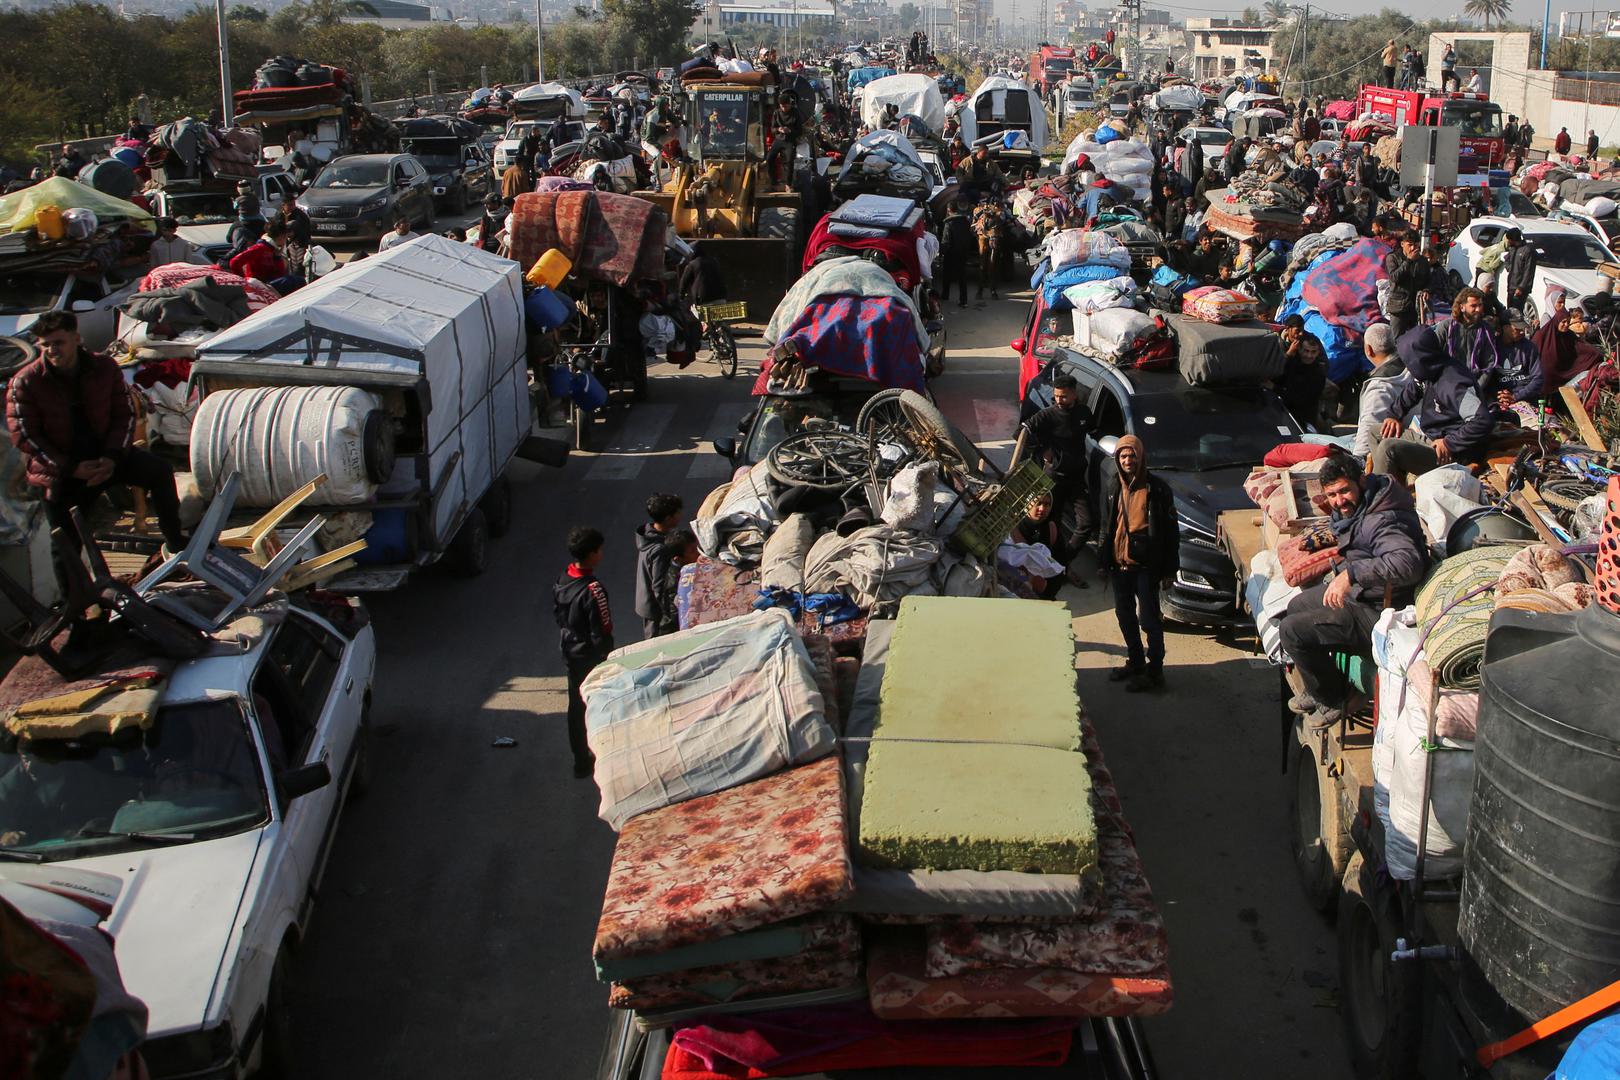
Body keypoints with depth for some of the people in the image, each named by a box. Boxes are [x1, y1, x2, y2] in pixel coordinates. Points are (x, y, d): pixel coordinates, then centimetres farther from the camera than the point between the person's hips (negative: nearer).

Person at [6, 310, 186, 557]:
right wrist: (72, 468, -19)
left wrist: (112, 458, -16)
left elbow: (125, 415, 1)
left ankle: (175, 543, -8)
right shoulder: (24, 382, -10)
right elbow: (24, 436, -11)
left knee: (159, 470, -17)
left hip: (104, 454, 2)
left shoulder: (104, 367, -3)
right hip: (58, 467, -2)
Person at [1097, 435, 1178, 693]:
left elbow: (1171, 531, -6)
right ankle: (1135, 662, 31)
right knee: (1125, 615, 16)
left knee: (1149, 618, -1)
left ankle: (1154, 671, 8)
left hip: (1145, 565, -6)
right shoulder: (1113, 486, 6)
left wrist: (1169, 570, -8)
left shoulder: (1157, 489, -9)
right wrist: (1102, 559, 12)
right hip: (1118, 563, 6)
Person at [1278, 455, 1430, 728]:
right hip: (1358, 592, 11)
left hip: (1376, 613, -11)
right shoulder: (1358, 510, 3)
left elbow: (1408, 563, -48)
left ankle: (1335, 701, 6)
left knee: (1292, 630, -16)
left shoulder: (1381, 521, -30)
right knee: (1296, 606, 26)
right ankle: (1321, 691, 35)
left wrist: (1352, 573, -51)